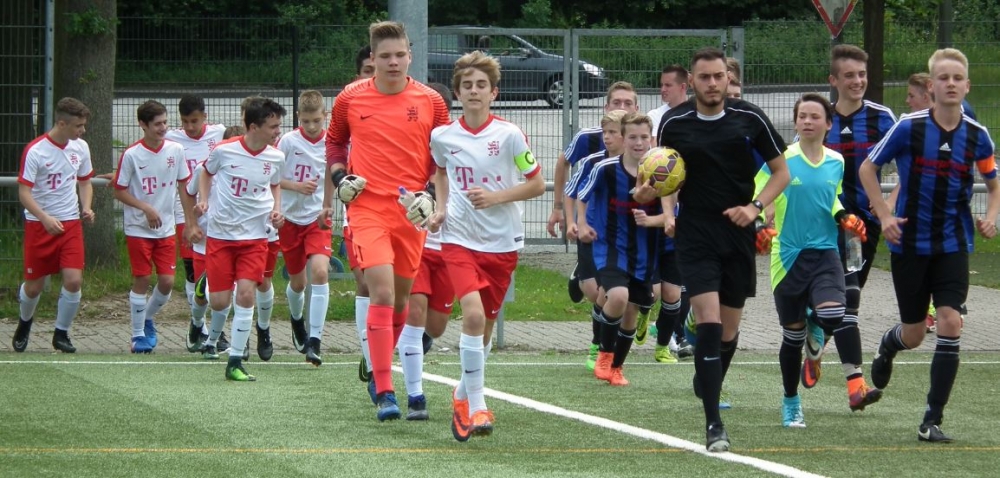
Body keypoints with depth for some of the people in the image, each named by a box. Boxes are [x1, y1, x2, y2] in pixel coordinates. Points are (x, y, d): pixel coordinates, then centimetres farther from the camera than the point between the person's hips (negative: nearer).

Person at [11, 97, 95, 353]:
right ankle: (25, 322, 37)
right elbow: (24, 192, -17)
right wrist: (45, 218, -31)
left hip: (70, 224, 3)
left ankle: (61, 333, 7)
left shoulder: (80, 147, 1)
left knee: (74, 280, -12)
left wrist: (86, 207, -3)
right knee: (34, 286, 5)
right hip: (38, 225, -3)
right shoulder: (35, 151, -16)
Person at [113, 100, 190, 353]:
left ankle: (148, 319, 26)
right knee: (142, 279, -2)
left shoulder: (176, 150, -1)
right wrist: (146, 208, -18)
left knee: (167, 281, -1)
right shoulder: (132, 155, -11)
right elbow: (119, 192, -7)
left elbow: (184, 185, 8)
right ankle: (138, 335, 11)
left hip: (166, 228, 3)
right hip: (138, 228, -3)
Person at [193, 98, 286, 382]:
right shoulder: (224, 151, -10)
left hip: (254, 236, 1)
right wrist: (203, 200, -4)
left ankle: (235, 362, -7)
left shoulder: (276, 157, -1)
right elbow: (207, 173, 12)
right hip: (220, 233, -1)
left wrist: (276, 209, 2)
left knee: (246, 293, -14)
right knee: (220, 301, -3)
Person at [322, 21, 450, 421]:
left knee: (401, 297, 11)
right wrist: (339, 178, 3)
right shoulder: (350, 99, 2)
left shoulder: (431, 102, 2)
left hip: (411, 213, 2)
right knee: (382, 292, -16)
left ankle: (379, 367, 35)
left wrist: (430, 194, -4)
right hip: (367, 208, -2)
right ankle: (384, 392, -18)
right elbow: (334, 142, 20)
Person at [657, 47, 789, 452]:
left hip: (738, 232, 2)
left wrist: (756, 206, -10)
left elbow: (781, 171, 6)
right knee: (709, 322, -16)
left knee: (729, 327, 11)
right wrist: (667, 210, -6)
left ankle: (708, 384, 42)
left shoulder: (750, 119, -2)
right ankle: (714, 424, -18)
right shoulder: (673, 123, -1)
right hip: (695, 233, -2)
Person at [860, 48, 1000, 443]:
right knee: (913, 334, 8)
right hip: (910, 242, -1)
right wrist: (884, 214, -8)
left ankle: (932, 420, -5)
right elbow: (868, 168, 1)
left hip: (954, 244, 1)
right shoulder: (909, 127, -10)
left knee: (950, 325, -13)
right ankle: (886, 347, 48)